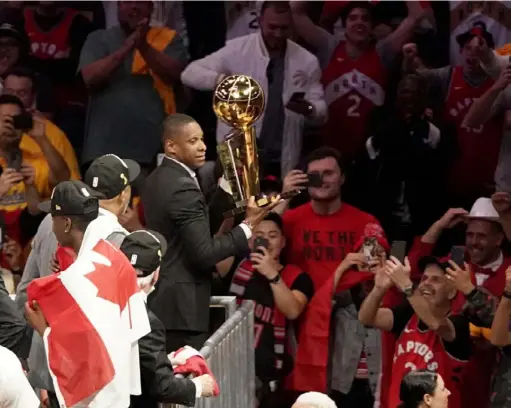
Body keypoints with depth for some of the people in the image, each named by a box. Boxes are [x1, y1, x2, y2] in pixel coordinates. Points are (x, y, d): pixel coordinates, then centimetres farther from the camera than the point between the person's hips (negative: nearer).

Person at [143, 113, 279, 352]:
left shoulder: (157, 179, 12)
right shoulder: (183, 188, -18)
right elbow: (204, 253, -20)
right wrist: (248, 226, -14)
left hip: (160, 299, 10)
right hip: (181, 306, -10)